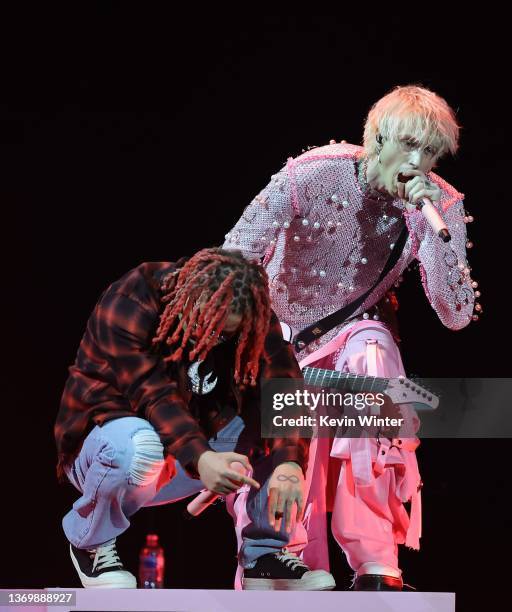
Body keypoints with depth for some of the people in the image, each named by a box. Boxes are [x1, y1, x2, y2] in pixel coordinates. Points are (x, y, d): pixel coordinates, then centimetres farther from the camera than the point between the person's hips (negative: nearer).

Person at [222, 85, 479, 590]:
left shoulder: (440, 205, -16)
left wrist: (432, 225, -33)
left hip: (356, 331, 0)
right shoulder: (312, 175, -23)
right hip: (279, 338, 0)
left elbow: (457, 315, -23)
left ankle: (376, 564, -35)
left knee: (369, 353, -33)